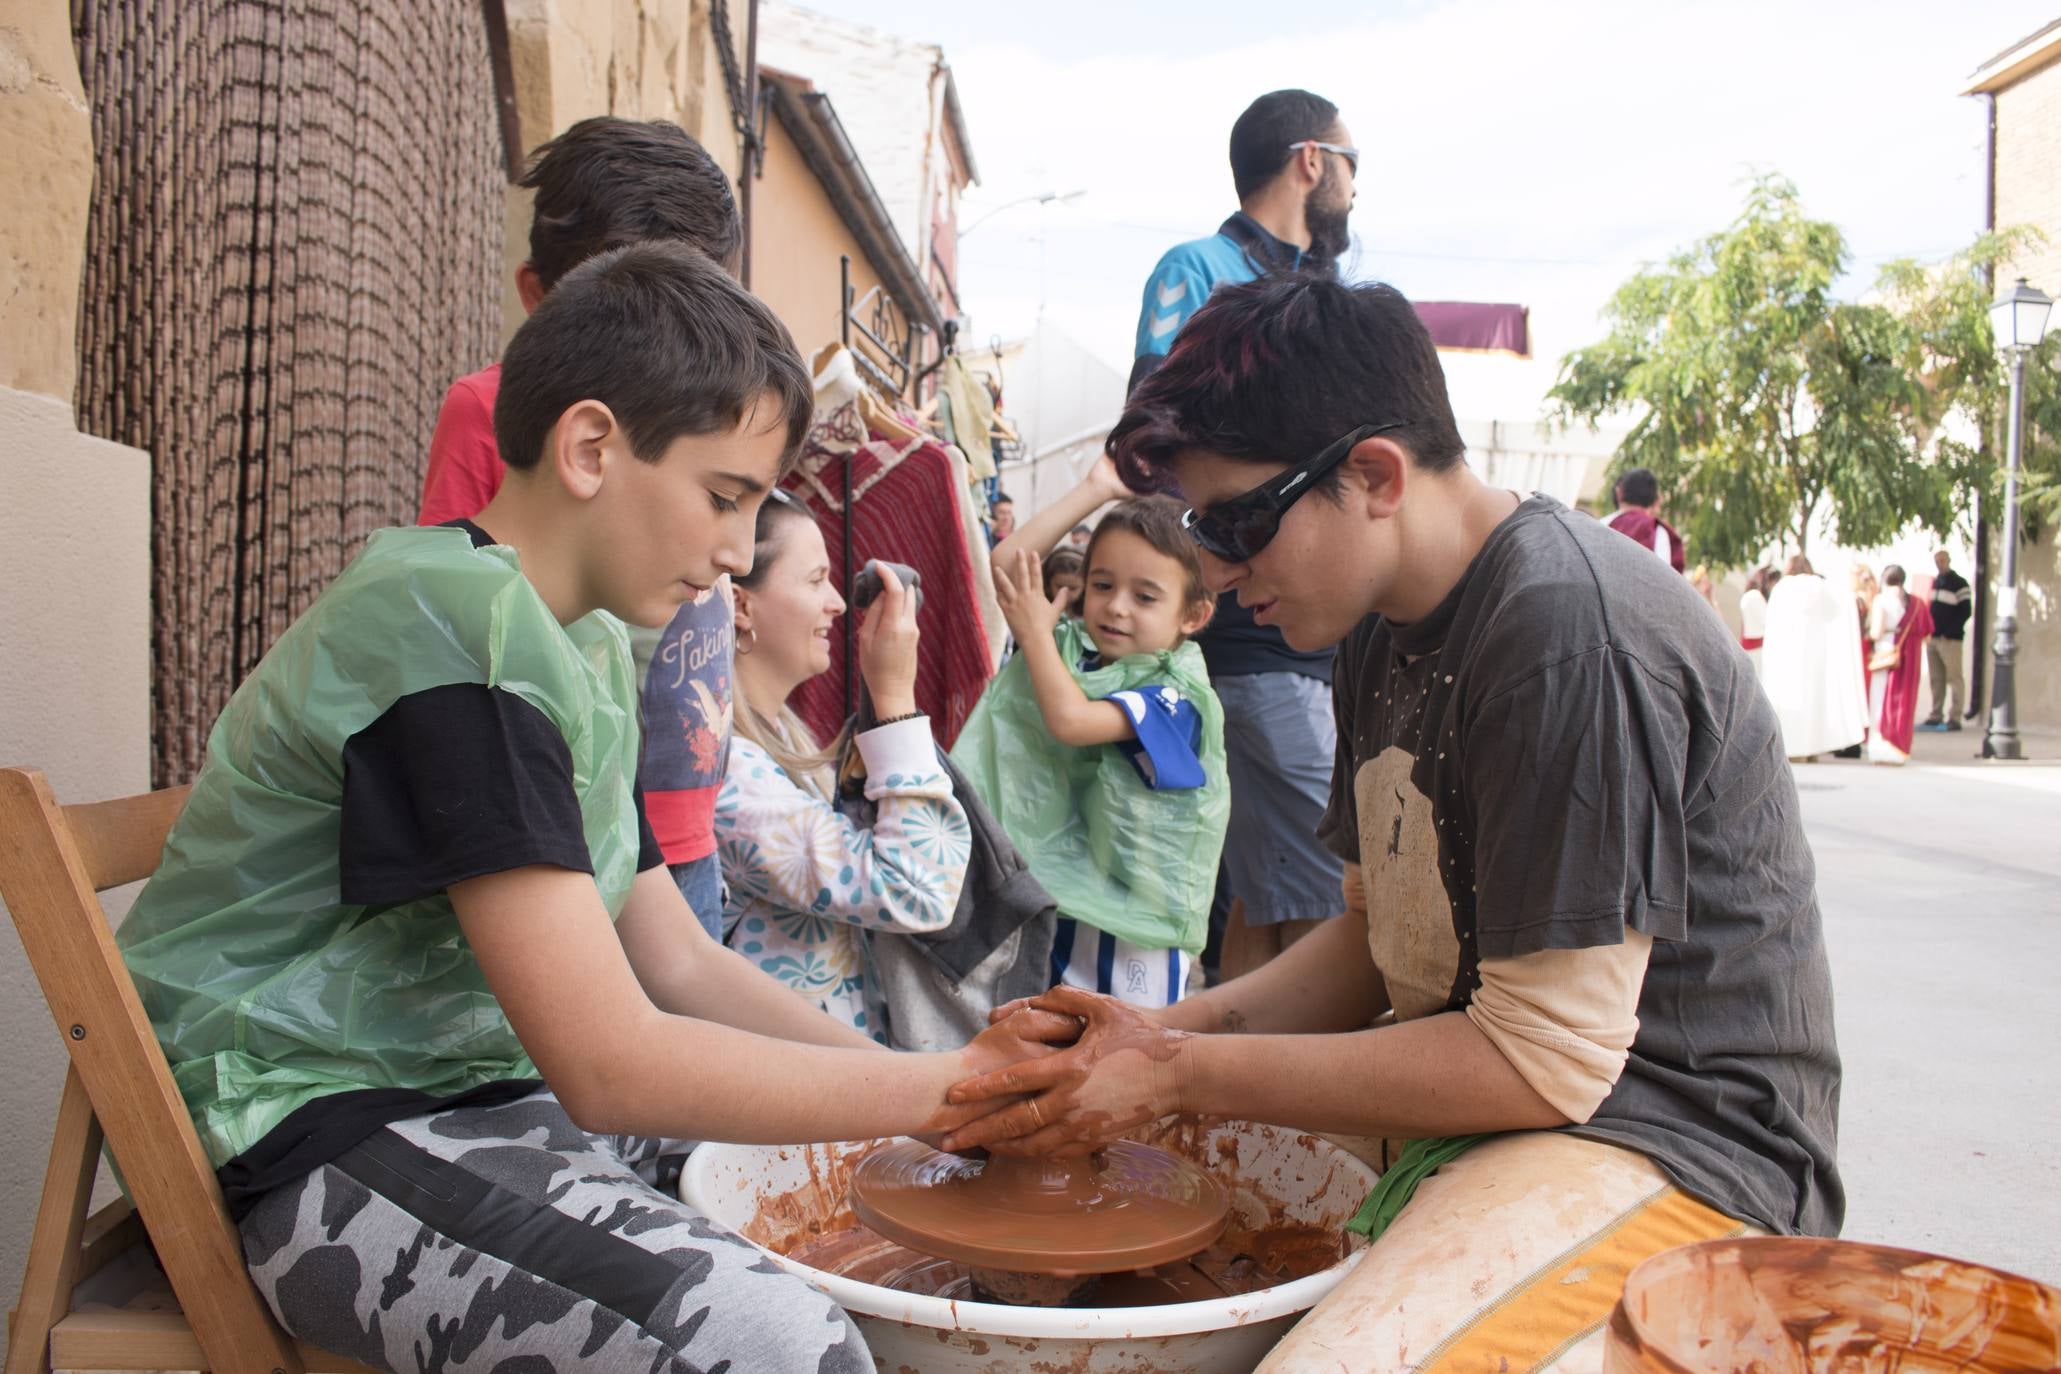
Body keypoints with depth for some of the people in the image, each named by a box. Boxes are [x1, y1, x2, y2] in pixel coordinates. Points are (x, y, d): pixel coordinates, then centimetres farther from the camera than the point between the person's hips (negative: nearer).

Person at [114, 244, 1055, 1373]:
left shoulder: (589, 646, 10)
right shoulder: (455, 622, -22)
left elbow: (679, 963, 9)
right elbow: (610, 1064, -27)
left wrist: (935, 1088, -3)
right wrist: (955, 1087, -19)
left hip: (483, 1087, 10)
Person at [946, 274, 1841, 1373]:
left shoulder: (1566, 630, -23)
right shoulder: (1387, 623, 7)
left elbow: (1546, 1063, -23)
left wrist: (1179, 1074, -18)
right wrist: (1170, 1030, -4)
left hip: (1669, 1145, -9)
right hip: (1461, 1108, 9)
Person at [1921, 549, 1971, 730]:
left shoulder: (1959, 583, -3)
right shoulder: (1935, 583, 18)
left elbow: (1965, 612, -8)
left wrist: (1949, 633, -15)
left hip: (1950, 639, -7)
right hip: (1933, 637, 7)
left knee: (1954, 678, -6)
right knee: (1937, 679, 8)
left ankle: (1955, 717, -7)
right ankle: (1936, 715, 11)